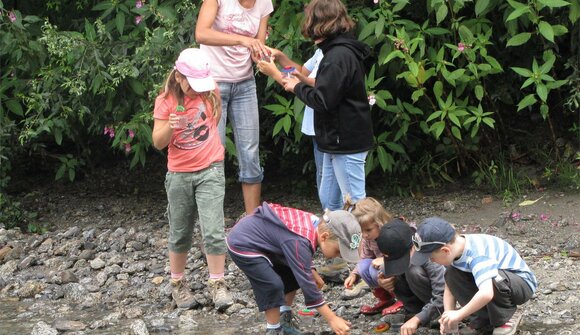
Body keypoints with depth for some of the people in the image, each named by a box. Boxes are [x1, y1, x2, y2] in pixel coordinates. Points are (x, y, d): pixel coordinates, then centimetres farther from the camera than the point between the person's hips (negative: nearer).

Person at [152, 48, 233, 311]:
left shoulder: (209, 93, -5)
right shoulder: (166, 101, -7)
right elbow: (158, 142, -10)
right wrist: (169, 126, -27)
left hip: (210, 171, 0)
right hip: (179, 175, 0)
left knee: (214, 232, -9)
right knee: (180, 234, 11)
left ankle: (217, 284, -1)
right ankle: (178, 284, 24)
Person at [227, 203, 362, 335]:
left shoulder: (315, 224, -6)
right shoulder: (299, 242, -35)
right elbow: (306, 283, -31)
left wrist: (312, 273, 2)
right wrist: (332, 319, -28)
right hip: (243, 245, -10)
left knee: (293, 275, 12)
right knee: (273, 285, -20)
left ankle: (285, 320, 25)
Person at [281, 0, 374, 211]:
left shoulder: (338, 56, -19)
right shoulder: (343, 51, 13)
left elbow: (323, 100, -23)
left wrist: (297, 87, -7)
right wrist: (302, 83, 7)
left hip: (345, 143, -10)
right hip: (337, 140, 10)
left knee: (355, 202, -5)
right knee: (329, 199, 17)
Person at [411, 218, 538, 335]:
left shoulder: (477, 255, -36)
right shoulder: (454, 248, -11)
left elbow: (486, 293, -48)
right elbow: (449, 287, -4)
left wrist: (459, 314, -36)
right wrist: (449, 318, -18)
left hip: (523, 283, -8)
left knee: (494, 279, -38)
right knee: (452, 275, -10)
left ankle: (506, 319, -9)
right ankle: (486, 323, -2)